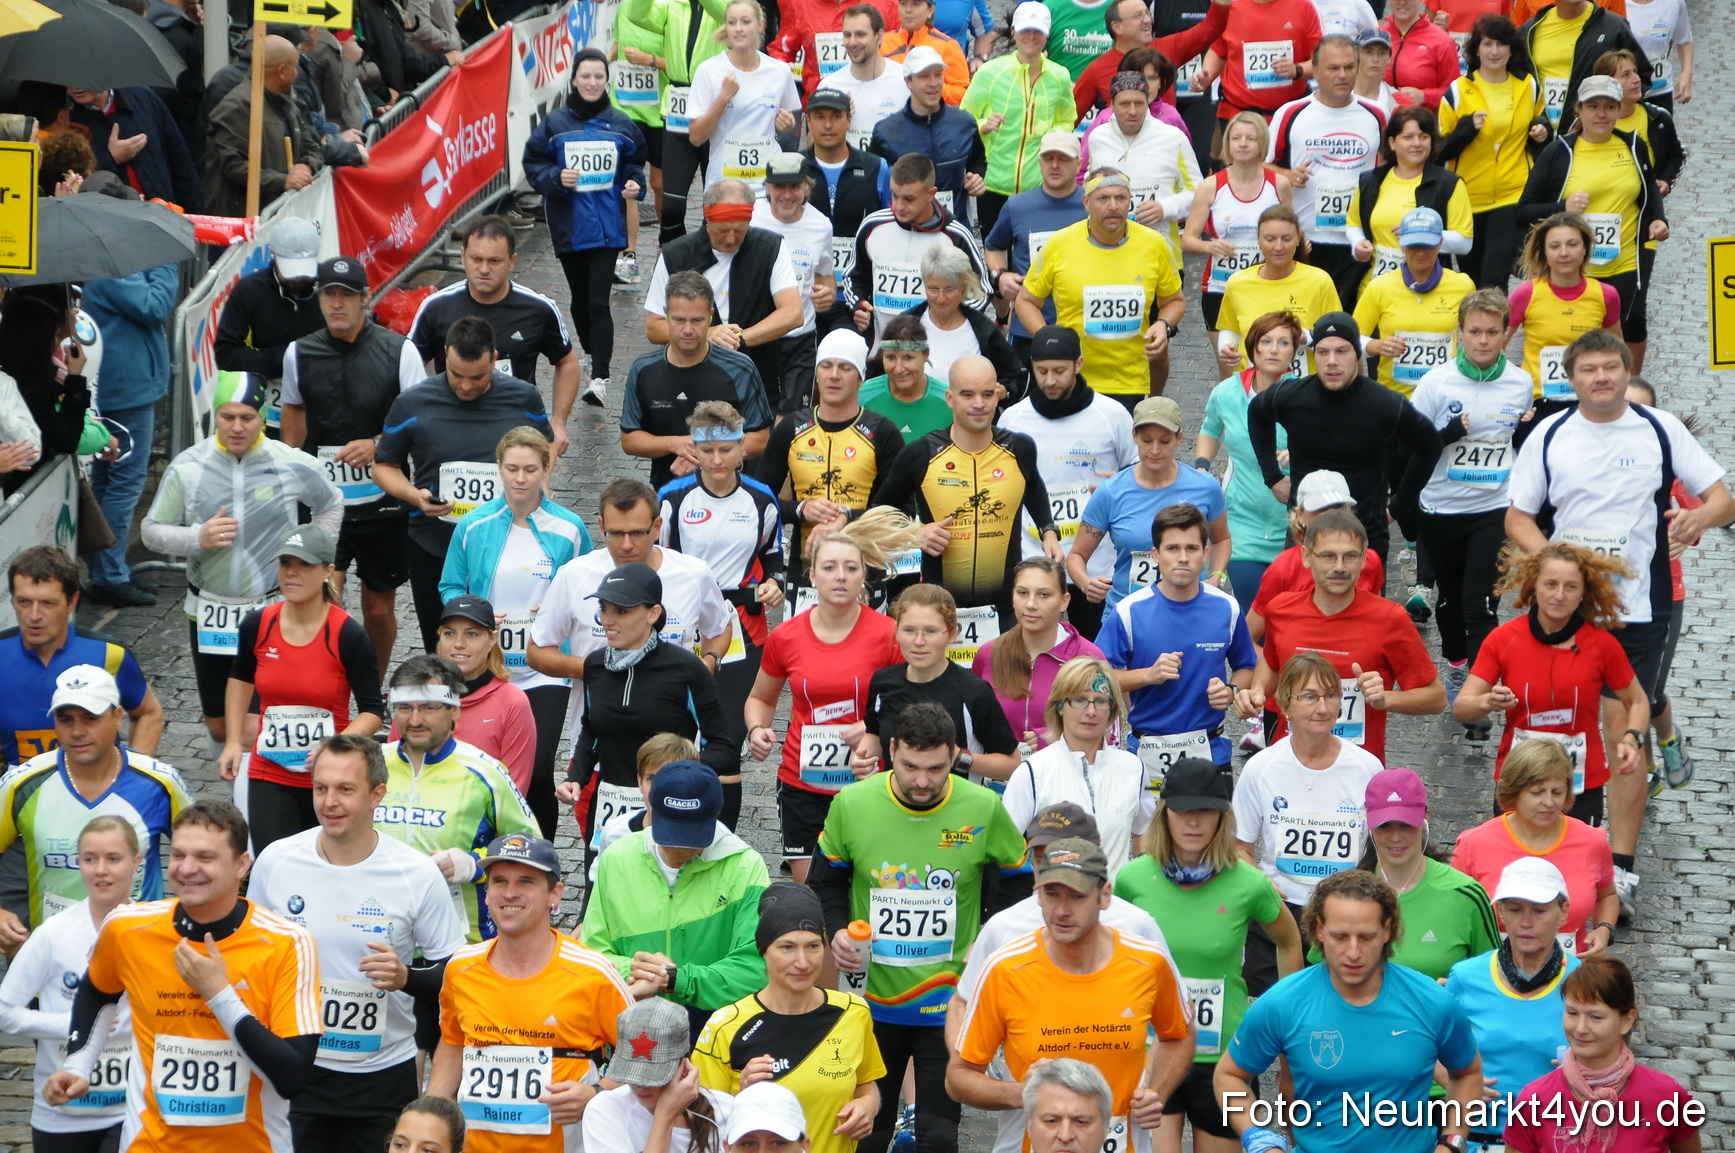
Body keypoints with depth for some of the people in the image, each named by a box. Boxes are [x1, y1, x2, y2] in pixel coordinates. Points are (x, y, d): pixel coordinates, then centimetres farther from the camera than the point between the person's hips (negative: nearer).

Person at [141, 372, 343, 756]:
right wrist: (197, 538, -17)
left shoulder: (293, 465, -5)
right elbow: (151, 530, 0)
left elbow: (331, 505, 14)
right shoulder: (187, 468, -5)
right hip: (209, 613, 1)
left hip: (273, 612, -1)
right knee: (219, 723, 11)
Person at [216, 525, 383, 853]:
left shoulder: (348, 636, -13)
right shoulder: (257, 625, -3)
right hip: (270, 779, 2)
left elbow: (373, 711, -9)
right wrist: (233, 742, 10)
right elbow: (241, 677, 18)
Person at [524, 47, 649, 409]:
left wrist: (634, 185, -5)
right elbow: (533, 164, 1)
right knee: (580, 298, 14)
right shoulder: (554, 123, -1)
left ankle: (600, 376, -11)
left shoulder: (621, 125, 2)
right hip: (569, 226, 1)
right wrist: (556, 178, -17)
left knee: (598, 301, -10)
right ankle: (593, 352, 36)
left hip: (607, 225, -1)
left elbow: (635, 164, 14)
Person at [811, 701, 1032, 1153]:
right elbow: (825, 880, 7)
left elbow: (1015, 881, 6)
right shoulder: (852, 804, -9)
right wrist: (837, 930, -10)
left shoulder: (985, 809, -10)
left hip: (949, 1001, -1)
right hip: (873, 999, 1)